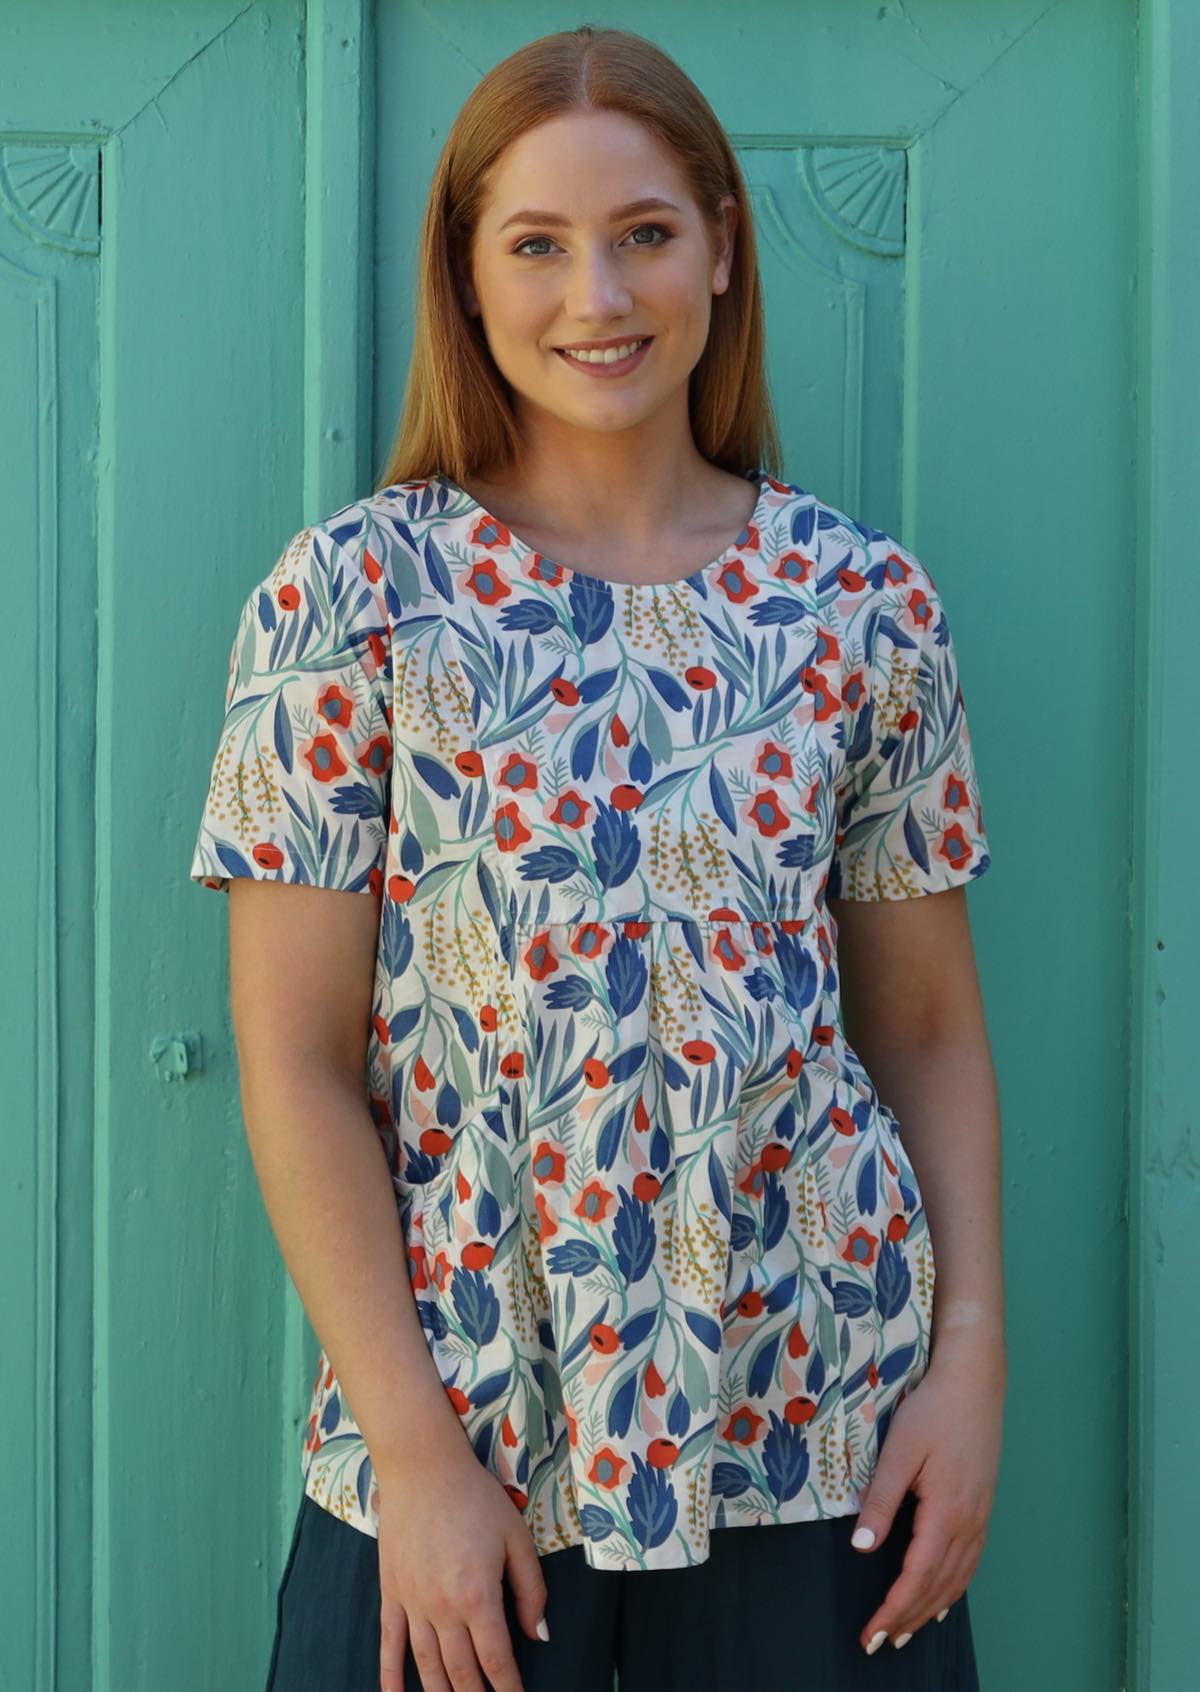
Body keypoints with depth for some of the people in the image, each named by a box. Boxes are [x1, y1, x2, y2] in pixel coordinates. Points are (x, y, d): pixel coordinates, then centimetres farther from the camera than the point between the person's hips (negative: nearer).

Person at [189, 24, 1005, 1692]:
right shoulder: (352, 595, -5)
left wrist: (974, 1359, -2)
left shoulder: (864, 603, 2)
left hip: (818, 1424, 2)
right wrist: (416, 1454, -11)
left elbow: (932, 1027, 6)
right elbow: (297, 1064, -7)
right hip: (457, 1432, -2)